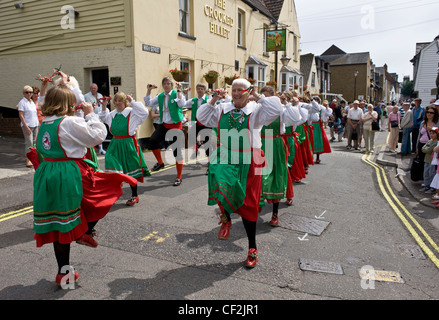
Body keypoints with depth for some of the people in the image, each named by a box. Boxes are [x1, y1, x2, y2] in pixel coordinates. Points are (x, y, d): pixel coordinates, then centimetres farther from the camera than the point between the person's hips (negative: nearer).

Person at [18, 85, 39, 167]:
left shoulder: (32, 102, 15)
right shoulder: (22, 102, -5)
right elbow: (21, 115, -11)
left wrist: (38, 123, 16)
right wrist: (26, 126, -18)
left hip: (35, 125, 7)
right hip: (27, 125, -7)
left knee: (34, 141, 7)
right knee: (29, 142, -11)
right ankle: (28, 160, -9)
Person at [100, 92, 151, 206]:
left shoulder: (132, 112, -7)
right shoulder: (113, 114, 11)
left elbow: (144, 112, -23)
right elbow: (103, 118, 31)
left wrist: (132, 102, -20)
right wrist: (104, 106, 15)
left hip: (128, 144, -5)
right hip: (115, 144, 5)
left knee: (131, 170, 4)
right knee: (114, 170, 4)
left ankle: (134, 196, 17)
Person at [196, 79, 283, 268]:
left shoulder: (255, 110, -2)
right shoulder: (223, 110, 10)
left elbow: (276, 110, -17)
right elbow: (202, 117, 12)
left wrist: (258, 97, -10)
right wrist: (214, 100, 3)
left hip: (248, 162, -2)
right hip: (225, 159, 3)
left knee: (248, 204, 4)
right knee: (221, 185, -26)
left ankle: (252, 247, 21)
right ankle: (226, 218, 8)